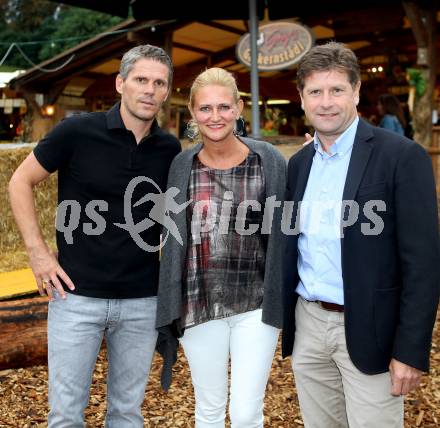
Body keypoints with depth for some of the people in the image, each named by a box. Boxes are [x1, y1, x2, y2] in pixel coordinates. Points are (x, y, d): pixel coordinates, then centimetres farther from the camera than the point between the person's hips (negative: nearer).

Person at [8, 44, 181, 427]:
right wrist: (38, 251, -6)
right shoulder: (78, 131, -8)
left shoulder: (170, 150, 1)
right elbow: (21, 182, 0)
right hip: (78, 295, -2)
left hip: (143, 301, 3)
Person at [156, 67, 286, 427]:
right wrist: (172, 306, 7)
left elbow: (283, 230, -1)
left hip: (256, 304, -2)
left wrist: (282, 299, -2)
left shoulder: (269, 161, -6)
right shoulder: (182, 166, 0)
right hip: (199, 306, 2)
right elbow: (174, 236, 7)